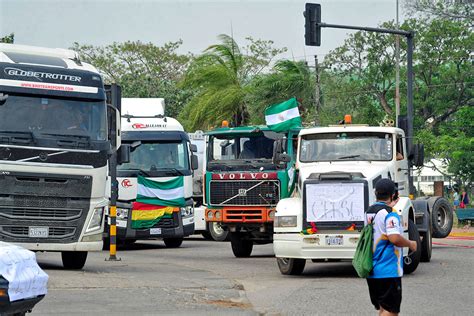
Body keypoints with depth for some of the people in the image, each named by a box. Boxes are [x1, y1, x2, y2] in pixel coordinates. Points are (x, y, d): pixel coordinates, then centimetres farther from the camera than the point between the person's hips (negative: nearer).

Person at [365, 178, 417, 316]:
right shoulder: (390, 213, -15)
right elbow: (394, 238, -27)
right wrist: (410, 244, -8)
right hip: (388, 272, -8)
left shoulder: (369, 212, 11)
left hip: (371, 272, 8)